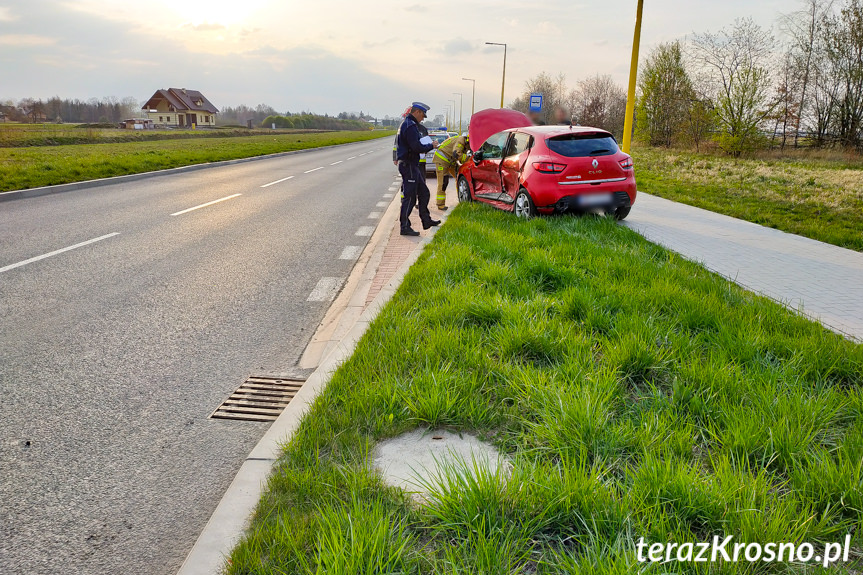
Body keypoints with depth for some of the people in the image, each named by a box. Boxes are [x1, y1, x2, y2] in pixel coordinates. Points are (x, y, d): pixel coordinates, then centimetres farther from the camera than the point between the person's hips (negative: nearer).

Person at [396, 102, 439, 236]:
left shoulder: (407, 124, 18)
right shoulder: (410, 126, -17)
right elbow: (416, 147, -23)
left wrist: (426, 146, 7)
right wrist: (431, 146, -9)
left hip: (413, 166, 11)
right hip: (408, 165, -11)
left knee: (424, 193, 17)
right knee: (410, 196, -6)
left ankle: (426, 220, 27)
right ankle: (405, 227, -1)